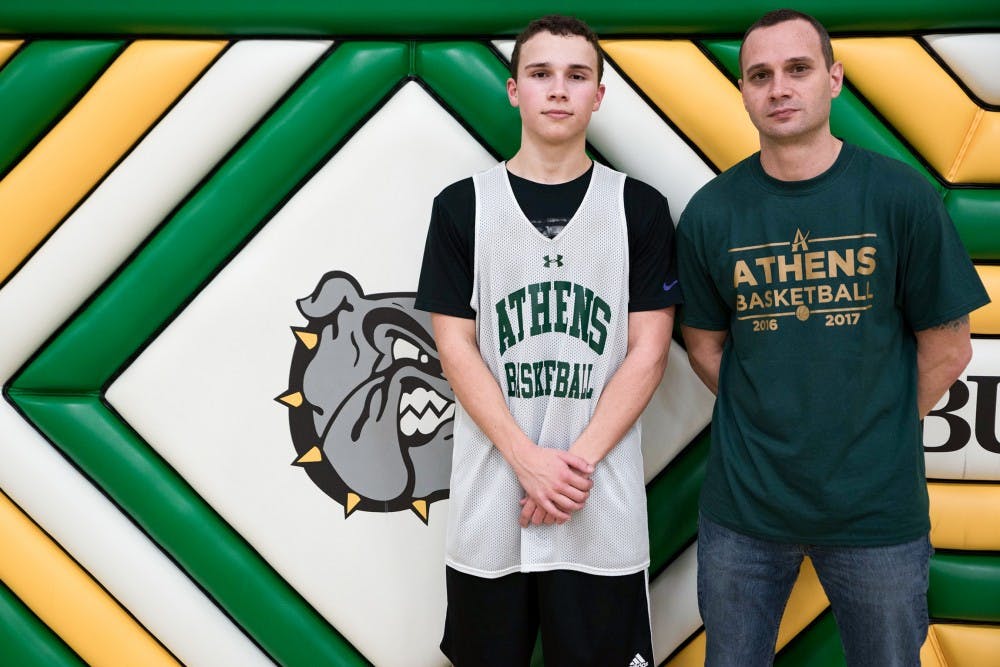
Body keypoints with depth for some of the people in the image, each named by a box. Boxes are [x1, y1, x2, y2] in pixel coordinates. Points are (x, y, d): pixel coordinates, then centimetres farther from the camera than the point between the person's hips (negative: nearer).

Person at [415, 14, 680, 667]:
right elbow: (457, 348, -1)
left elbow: (648, 352, -1)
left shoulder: (640, 208, 3)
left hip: (602, 507, 0)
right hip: (489, 502, 1)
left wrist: (579, 461, -12)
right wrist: (529, 460, -12)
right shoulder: (462, 207, 3)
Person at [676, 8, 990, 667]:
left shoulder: (901, 196, -8)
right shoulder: (711, 212, -3)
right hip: (744, 500, 2)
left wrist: (875, 435, 2)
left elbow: (946, 347, -1)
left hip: (878, 507, -1)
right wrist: (768, 426, 2)